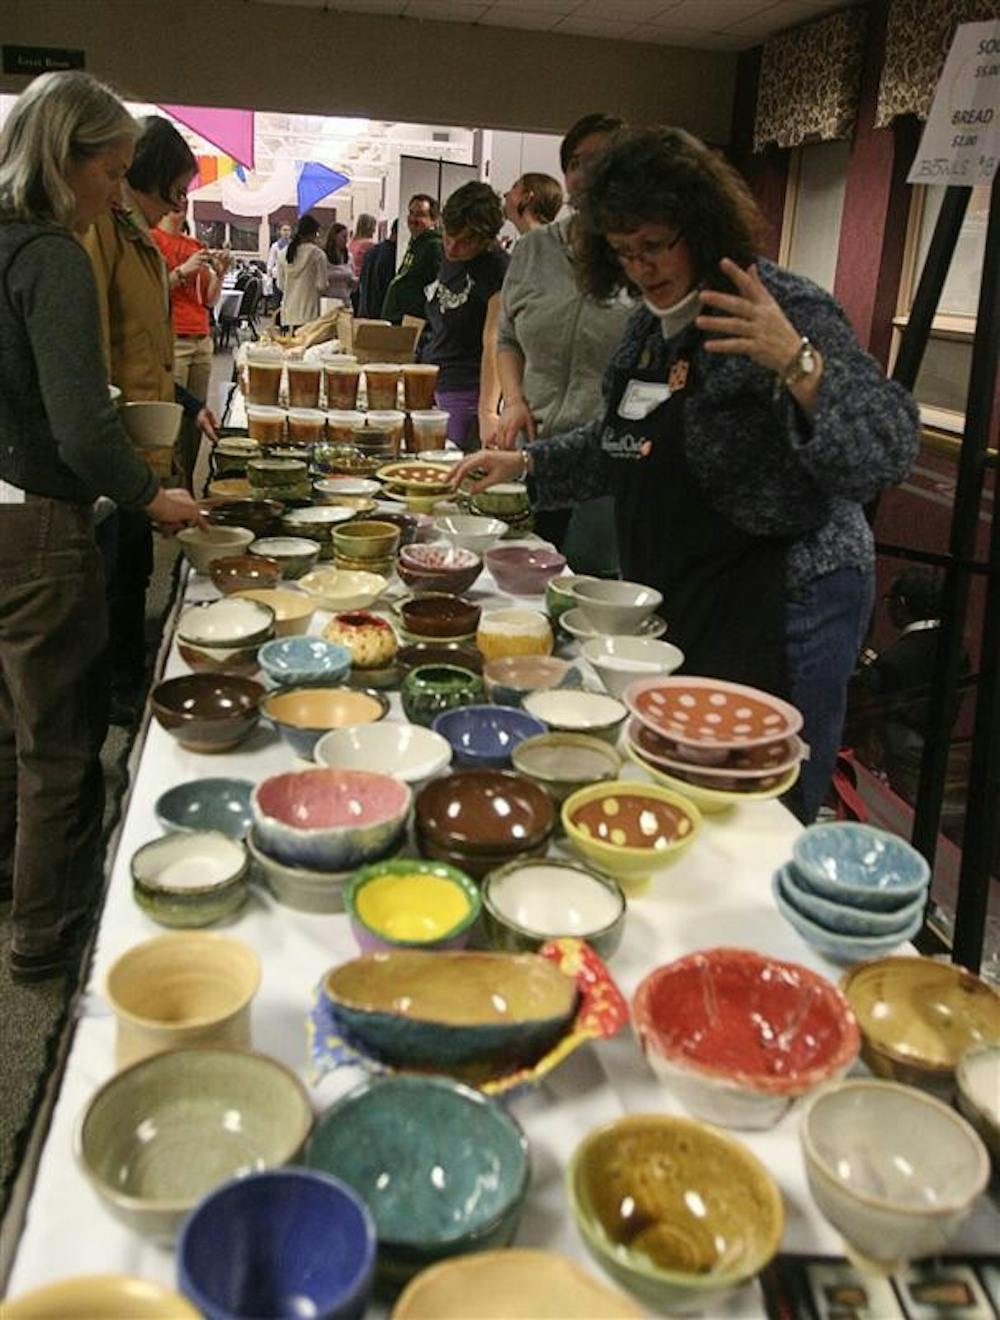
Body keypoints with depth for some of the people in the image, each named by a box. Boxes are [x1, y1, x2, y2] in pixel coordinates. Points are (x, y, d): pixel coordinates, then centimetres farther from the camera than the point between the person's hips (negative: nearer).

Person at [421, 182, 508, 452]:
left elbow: (493, 344, -26)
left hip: (468, 395, -8)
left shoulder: (498, 270, -16)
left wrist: (487, 411, -35)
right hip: (431, 387, 8)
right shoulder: (450, 258, 10)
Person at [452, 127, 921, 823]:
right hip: (674, 606, 8)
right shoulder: (652, 320, 11)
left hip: (779, 609, -8)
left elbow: (886, 452, -23)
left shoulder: (790, 310, -14)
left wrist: (795, 363, -38)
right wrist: (526, 462, 16)